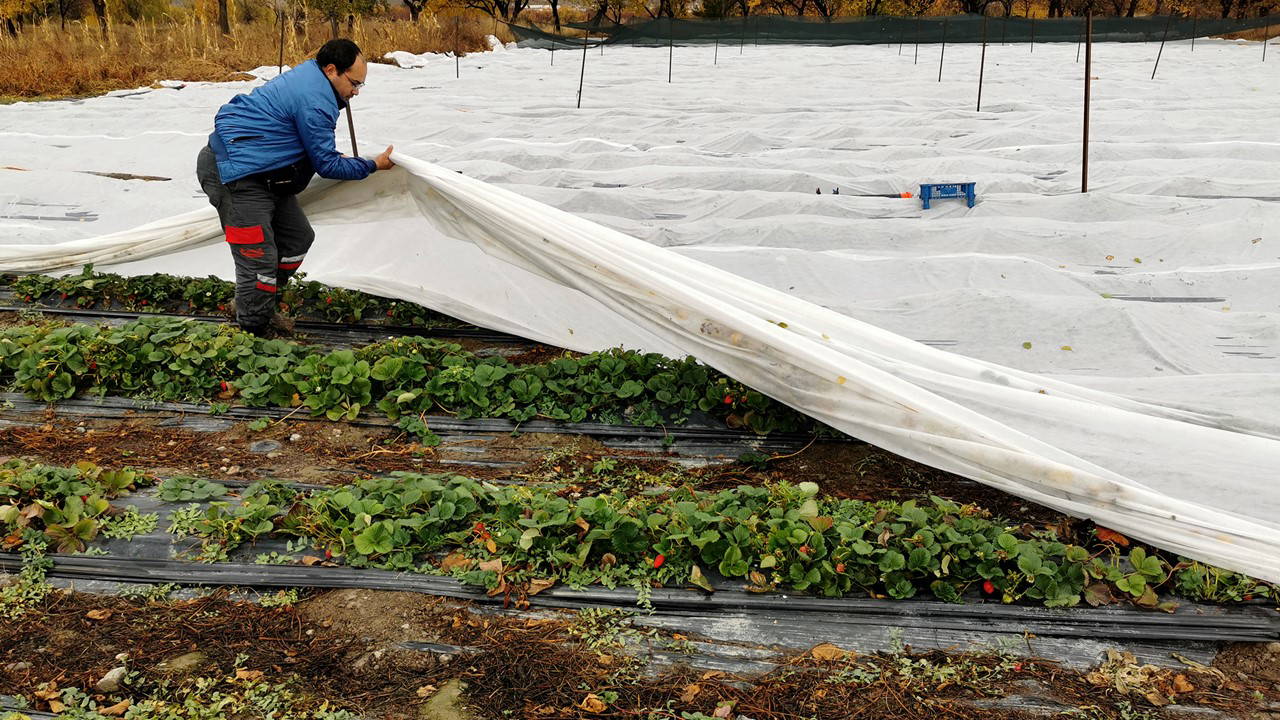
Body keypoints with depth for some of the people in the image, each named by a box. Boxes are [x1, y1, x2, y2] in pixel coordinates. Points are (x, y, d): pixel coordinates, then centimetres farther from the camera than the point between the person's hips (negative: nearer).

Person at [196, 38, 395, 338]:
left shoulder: (307, 75, 13)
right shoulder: (315, 102, -20)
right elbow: (326, 164, -11)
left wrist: (338, 157, 24)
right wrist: (373, 165, -1)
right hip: (236, 176, -11)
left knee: (297, 237, 15)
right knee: (259, 259, -11)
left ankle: (263, 310, 27)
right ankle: (254, 331, 1)